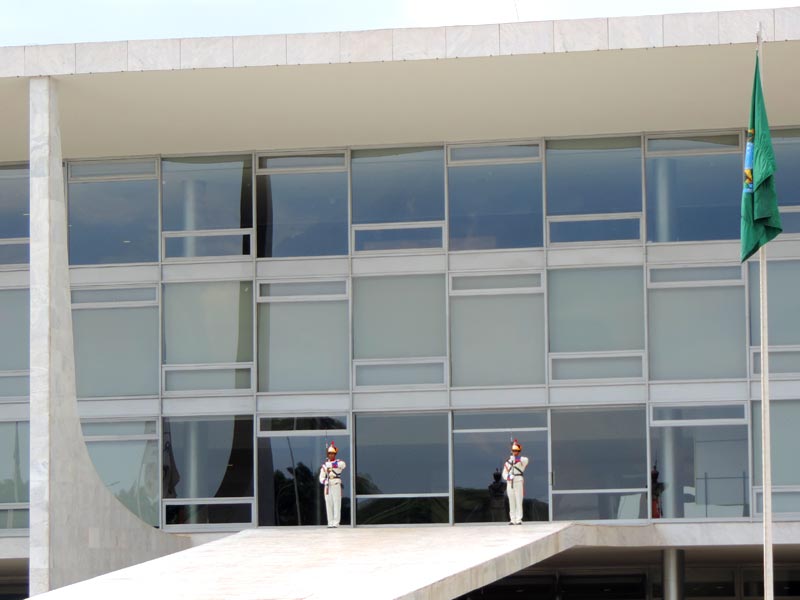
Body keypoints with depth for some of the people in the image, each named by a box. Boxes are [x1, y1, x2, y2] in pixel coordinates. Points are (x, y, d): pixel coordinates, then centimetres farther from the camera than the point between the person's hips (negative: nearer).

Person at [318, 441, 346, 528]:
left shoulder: (339, 462, 2)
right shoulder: (324, 465, 12)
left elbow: (343, 465, -25)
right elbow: (321, 478, 10)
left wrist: (331, 465, -31)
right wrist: (325, 481, -13)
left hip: (336, 486, -3)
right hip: (327, 487, 4)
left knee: (337, 505, -7)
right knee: (328, 505, 2)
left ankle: (336, 523, -7)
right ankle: (330, 523, 4)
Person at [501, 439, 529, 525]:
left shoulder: (521, 460, 1)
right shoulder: (507, 462, 12)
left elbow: (526, 460, -24)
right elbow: (504, 474, 11)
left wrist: (516, 459, -35)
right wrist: (508, 477, -11)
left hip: (519, 483, -3)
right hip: (510, 484, 3)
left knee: (519, 502, -6)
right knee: (511, 502, 3)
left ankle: (519, 519, -5)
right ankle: (512, 520, 6)